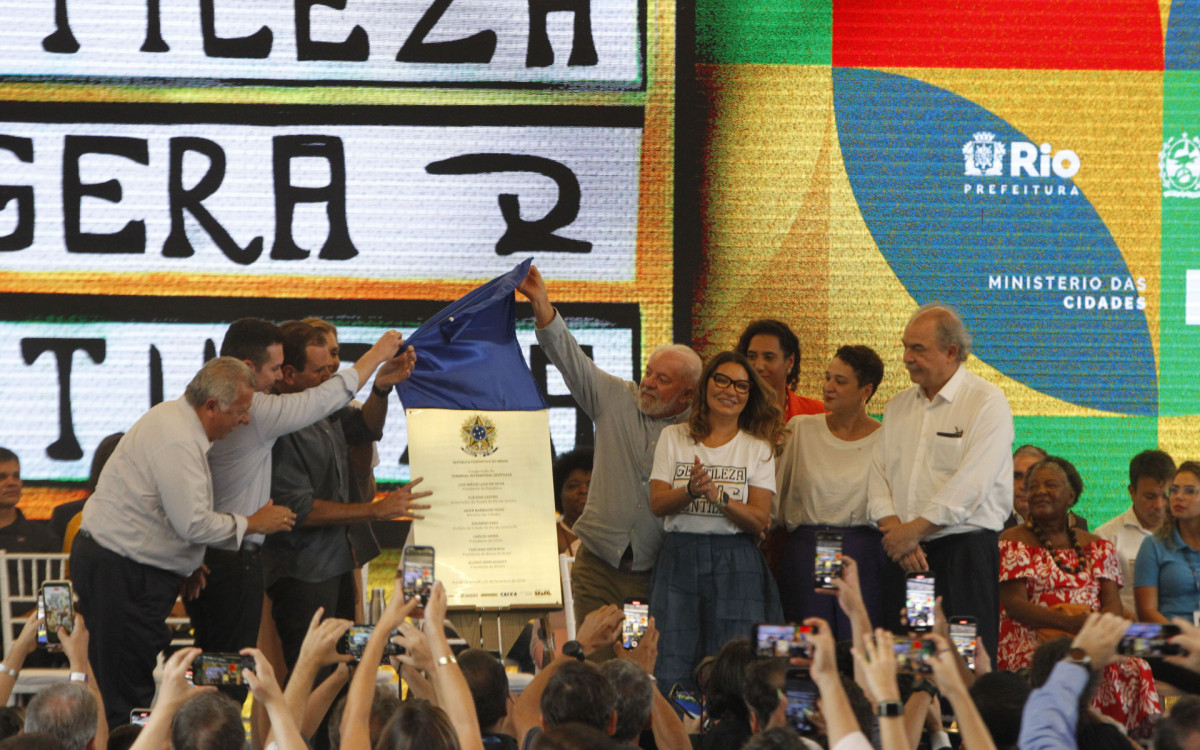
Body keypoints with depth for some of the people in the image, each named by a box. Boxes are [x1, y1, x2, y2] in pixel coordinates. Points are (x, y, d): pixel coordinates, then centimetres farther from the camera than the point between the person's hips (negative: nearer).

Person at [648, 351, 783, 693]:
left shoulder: (758, 449, 8)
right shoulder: (674, 438, 11)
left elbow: (759, 520, -1)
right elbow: (657, 504, 1)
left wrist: (718, 496, -17)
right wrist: (690, 490, -18)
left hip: (736, 565, -1)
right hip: (679, 559, 1)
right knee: (671, 669, -7)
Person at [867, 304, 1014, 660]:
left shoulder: (987, 402, -4)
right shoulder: (898, 406, 17)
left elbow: (969, 486, -13)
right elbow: (878, 477, 9)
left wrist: (913, 531, -11)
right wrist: (895, 530, -8)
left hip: (964, 550, -6)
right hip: (903, 552, 6)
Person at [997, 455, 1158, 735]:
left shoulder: (1097, 547, 20)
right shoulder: (1012, 543, 7)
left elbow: (1113, 603, 10)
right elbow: (1014, 605, -5)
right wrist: (1069, 623, -19)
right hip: (1031, 639, -3)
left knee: (1136, 669, -28)